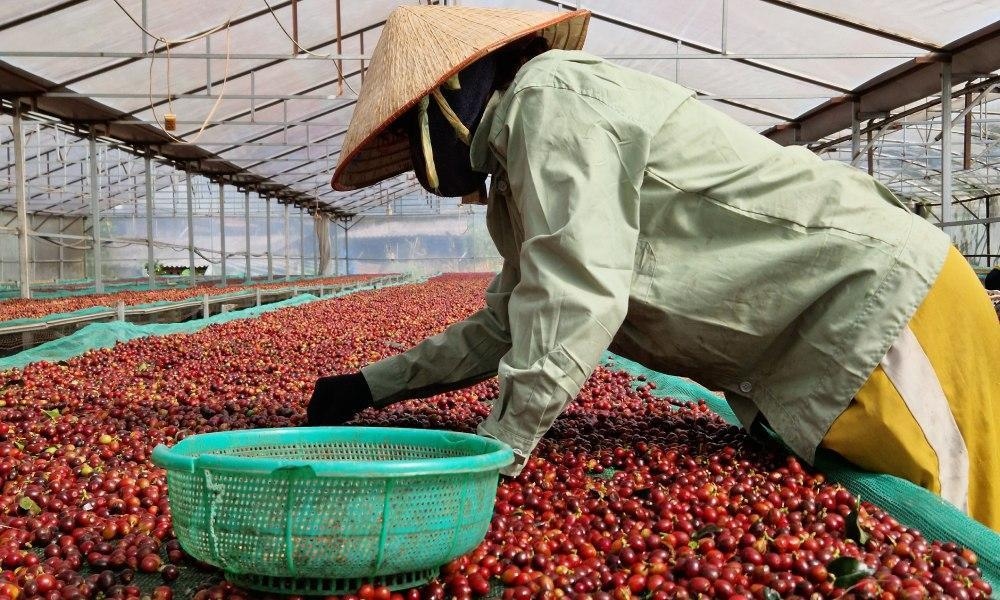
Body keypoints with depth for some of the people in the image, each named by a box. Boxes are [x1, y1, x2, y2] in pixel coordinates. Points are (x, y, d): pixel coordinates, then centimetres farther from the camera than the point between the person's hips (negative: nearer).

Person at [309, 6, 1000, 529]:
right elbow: (503, 330, 18)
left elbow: (577, 299, -27)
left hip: (884, 298, -9)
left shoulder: (550, 94, -17)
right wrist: (369, 386, 18)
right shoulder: (516, 179, 14)